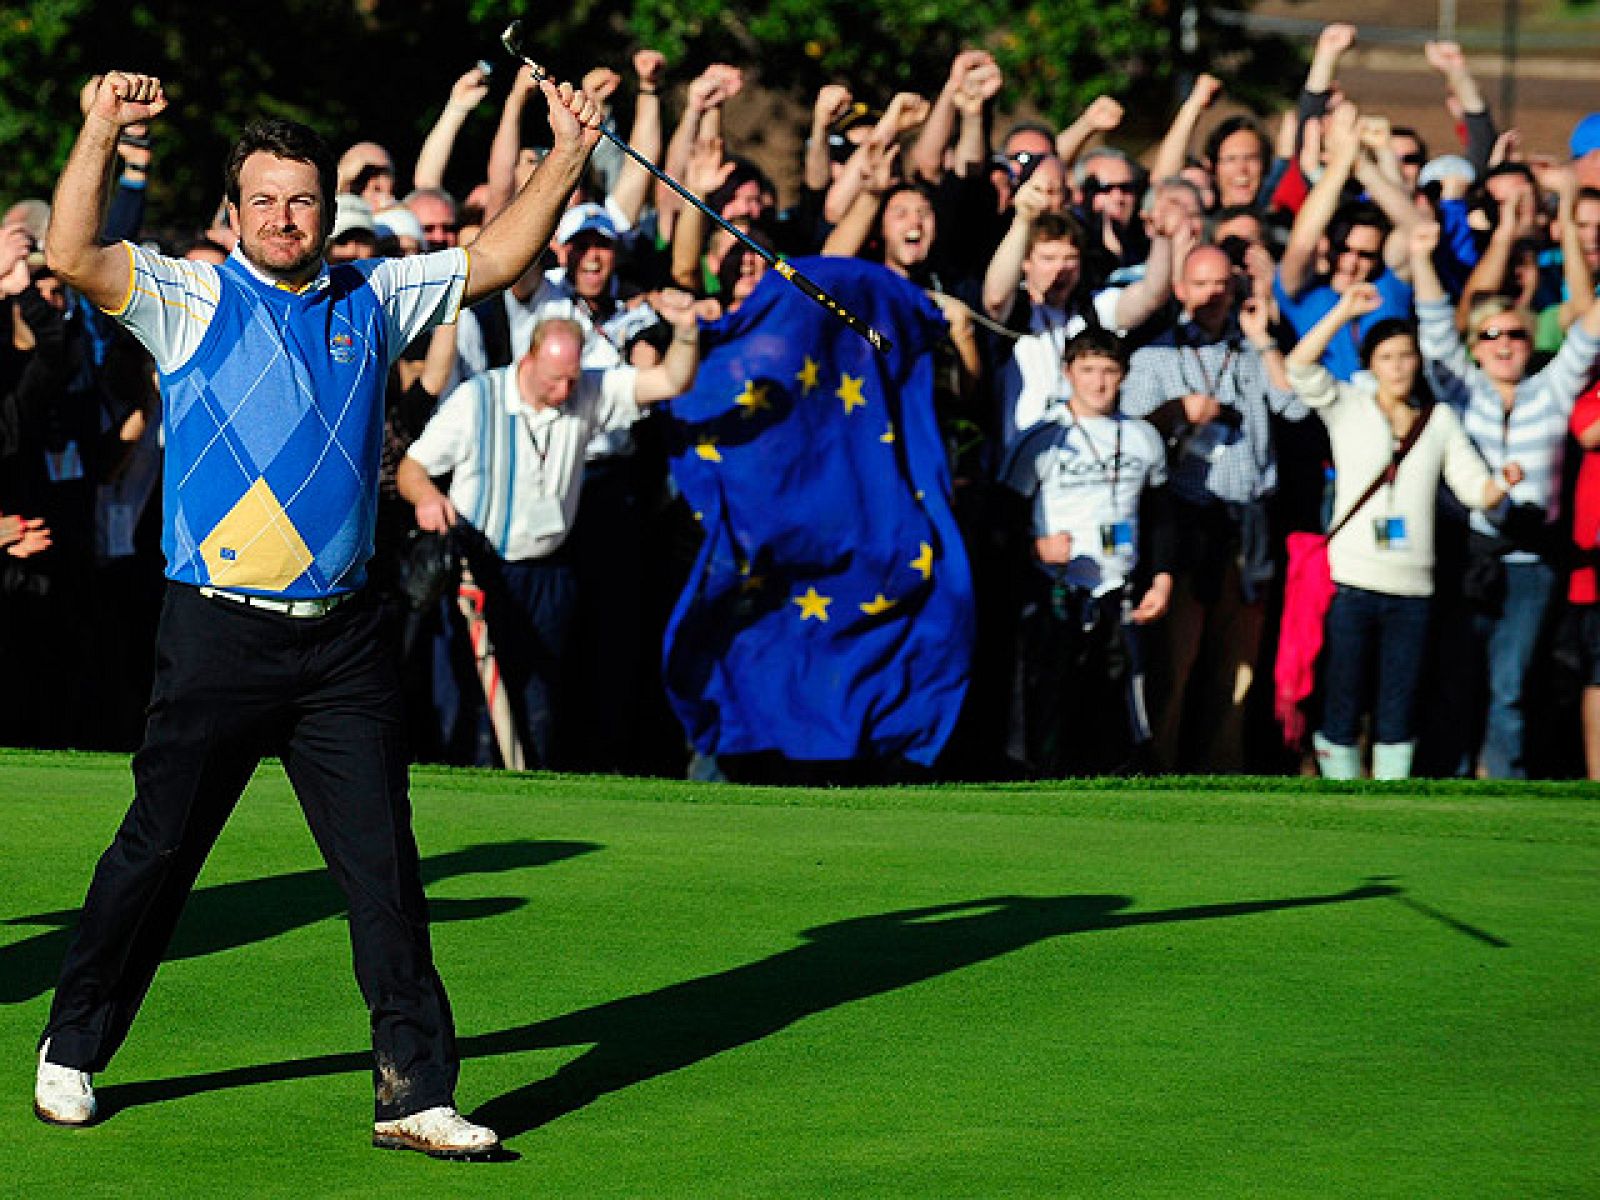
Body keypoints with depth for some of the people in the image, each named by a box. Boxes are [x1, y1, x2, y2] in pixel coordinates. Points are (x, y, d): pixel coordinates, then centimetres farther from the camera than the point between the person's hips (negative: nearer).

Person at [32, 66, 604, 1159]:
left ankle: (416, 1090, 0)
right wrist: (100, 134, -21)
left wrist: (567, 160, 4)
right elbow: (74, 258, -13)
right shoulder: (191, 299, 1)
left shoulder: (372, 301, 12)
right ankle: (73, 1052, 22)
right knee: (158, 850, 6)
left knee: (384, 863, -2)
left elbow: (494, 261, 15)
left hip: (342, 638, 3)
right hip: (219, 629, -3)